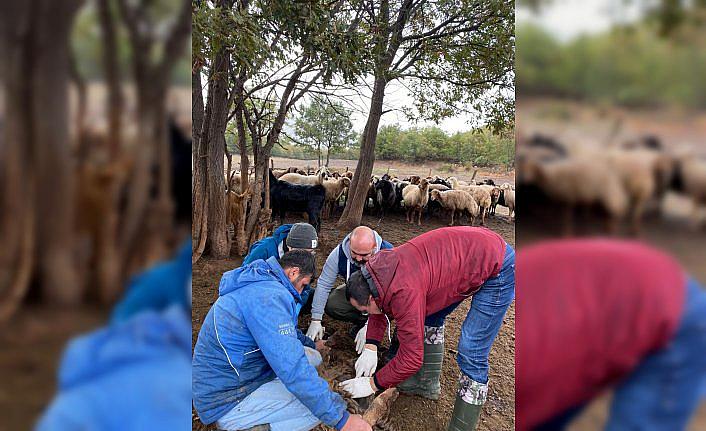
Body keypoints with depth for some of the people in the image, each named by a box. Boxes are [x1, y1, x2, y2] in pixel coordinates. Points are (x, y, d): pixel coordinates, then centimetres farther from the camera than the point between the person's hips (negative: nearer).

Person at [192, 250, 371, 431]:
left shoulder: (258, 284, 7)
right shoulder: (270, 296, -26)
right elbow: (294, 371, -31)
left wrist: (311, 344, 40)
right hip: (227, 404, -10)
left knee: (312, 357, 12)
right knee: (320, 404, -18)